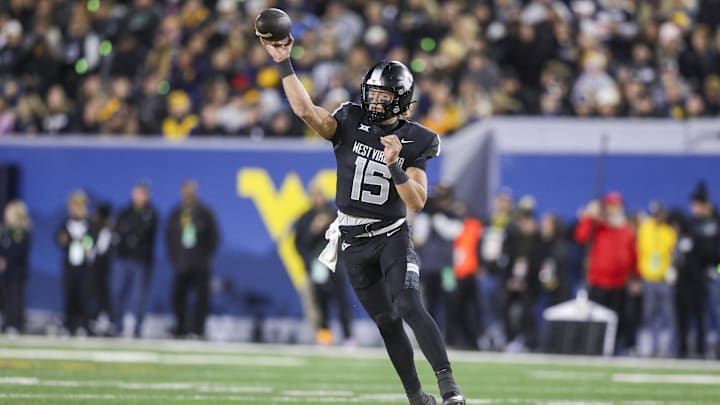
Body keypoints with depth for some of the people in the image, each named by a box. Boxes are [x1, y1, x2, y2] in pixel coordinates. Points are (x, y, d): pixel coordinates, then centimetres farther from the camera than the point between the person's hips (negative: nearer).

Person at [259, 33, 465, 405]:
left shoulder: (414, 141, -6)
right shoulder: (350, 123, -4)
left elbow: (417, 202, -11)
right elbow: (305, 110, -19)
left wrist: (394, 165, -26)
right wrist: (283, 64, -26)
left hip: (392, 236, -2)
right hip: (353, 241, 2)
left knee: (409, 307, -24)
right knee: (387, 323, 8)